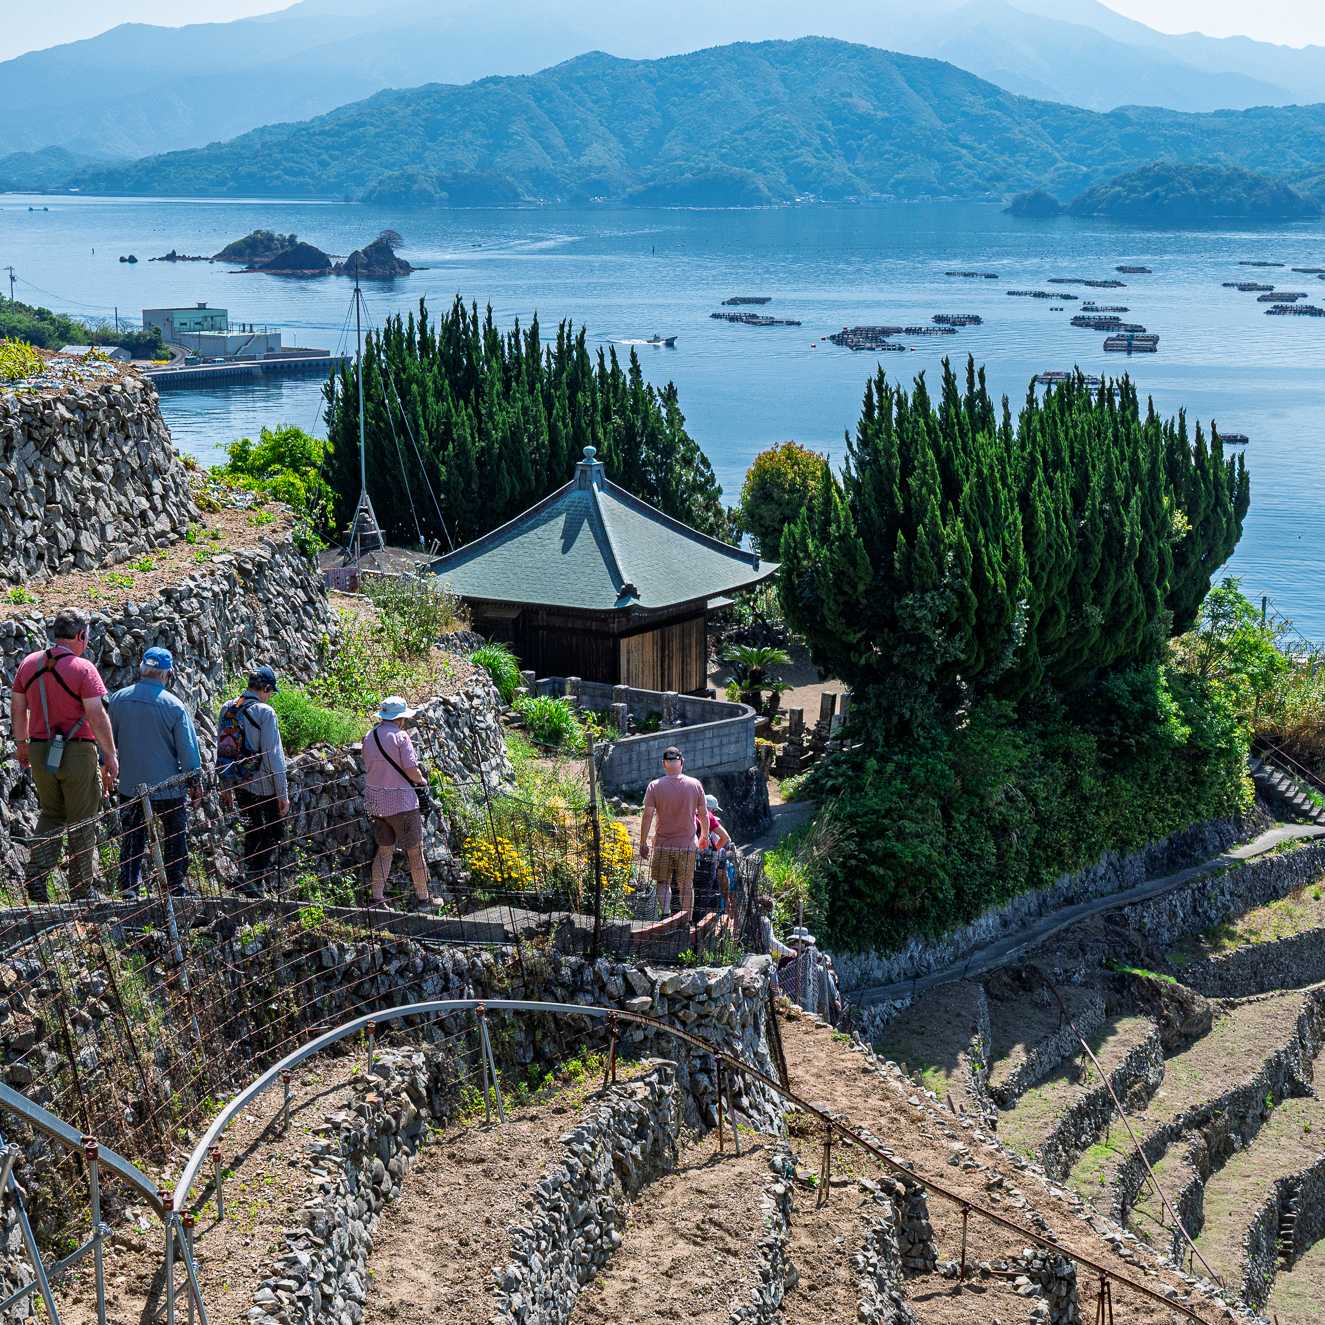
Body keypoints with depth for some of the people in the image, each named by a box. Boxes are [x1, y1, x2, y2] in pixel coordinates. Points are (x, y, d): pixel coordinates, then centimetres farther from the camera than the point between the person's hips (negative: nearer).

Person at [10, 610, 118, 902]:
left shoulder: (29, 663, 4)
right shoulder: (82, 668, -13)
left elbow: (17, 708, 11)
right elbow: (97, 716, -16)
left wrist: (21, 743, 23)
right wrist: (111, 756, -9)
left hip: (39, 751, 5)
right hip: (77, 752, -5)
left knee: (50, 814, 21)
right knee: (82, 822, 7)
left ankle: (36, 875, 3)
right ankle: (81, 893, 13)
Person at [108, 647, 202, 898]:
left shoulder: (118, 699, -4)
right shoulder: (174, 706, -13)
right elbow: (188, 748, -9)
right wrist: (195, 782, 2)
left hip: (130, 785, 3)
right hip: (168, 786, -3)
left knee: (132, 839, 13)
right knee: (175, 839, 12)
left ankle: (129, 887, 10)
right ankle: (176, 888, 16)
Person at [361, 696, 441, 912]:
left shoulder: (369, 738, 6)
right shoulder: (400, 736, -14)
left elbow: (369, 768, 13)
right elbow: (411, 769, -17)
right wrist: (421, 780, 3)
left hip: (376, 800, 6)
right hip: (401, 801, -6)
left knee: (384, 850, 14)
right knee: (415, 850, 6)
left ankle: (376, 898, 12)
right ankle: (423, 898, 13)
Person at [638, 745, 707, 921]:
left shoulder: (655, 786, -7)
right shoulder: (695, 784, -2)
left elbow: (647, 816, -9)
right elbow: (704, 814, 6)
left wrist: (643, 843, -1)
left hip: (662, 844, -1)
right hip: (687, 844, 1)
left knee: (663, 883, 11)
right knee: (686, 886, 11)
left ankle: (664, 912, -10)